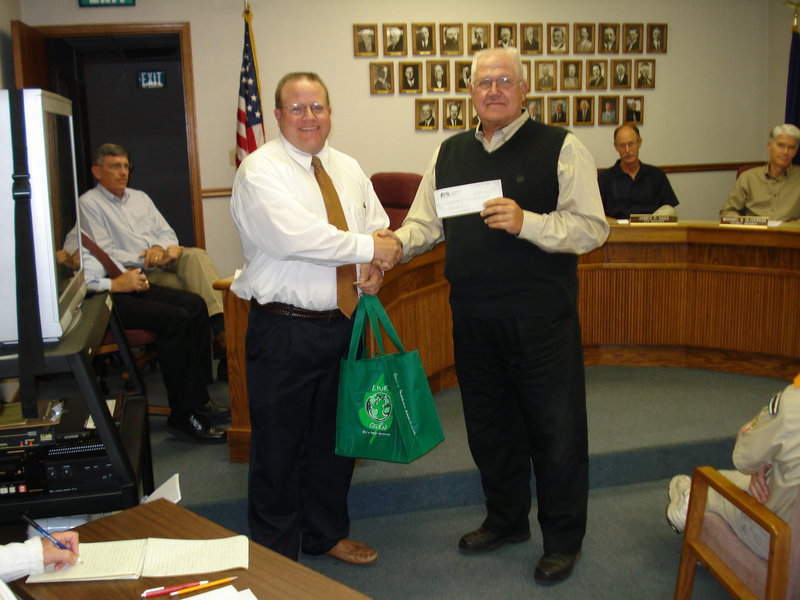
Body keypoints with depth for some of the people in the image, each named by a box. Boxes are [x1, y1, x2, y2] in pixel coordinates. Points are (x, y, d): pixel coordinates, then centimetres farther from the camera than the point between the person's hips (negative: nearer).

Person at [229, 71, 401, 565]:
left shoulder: (348, 168, 12)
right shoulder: (261, 170, -11)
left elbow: (378, 225, 13)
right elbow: (296, 236, -25)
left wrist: (372, 268, -8)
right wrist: (368, 248, -19)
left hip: (343, 322, 7)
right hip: (284, 330, -6)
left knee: (334, 437, 19)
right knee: (280, 445, 5)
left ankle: (327, 533, 38)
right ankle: (276, 554, 24)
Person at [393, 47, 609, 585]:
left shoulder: (560, 147, -4)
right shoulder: (449, 154, 12)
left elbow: (593, 228, -10)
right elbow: (425, 223, 11)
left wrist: (526, 223, -23)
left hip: (542, 318, -5)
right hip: (473, 319, 5)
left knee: (556, 429, 6)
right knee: (489, 426, 18)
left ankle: (563, 539, 26)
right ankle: (506, 519, 40)